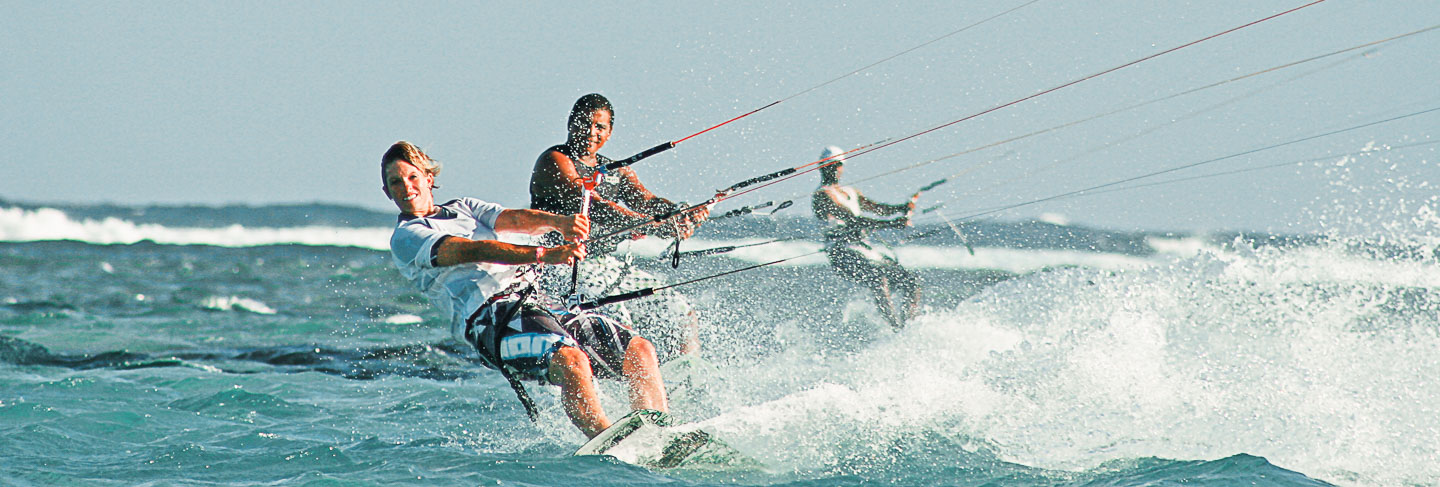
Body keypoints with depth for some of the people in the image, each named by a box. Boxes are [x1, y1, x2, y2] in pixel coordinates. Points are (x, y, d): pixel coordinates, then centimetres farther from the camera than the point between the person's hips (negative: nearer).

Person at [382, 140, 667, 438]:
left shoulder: (464, 209, 27)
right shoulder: (406, 238, 6)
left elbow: (513, 219, 8)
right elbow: (473, 251, -10)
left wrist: (556, 222, -16)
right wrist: (543, 255, -24)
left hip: (540, 303, 7)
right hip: (494, 318, -7)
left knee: (640, 351, -7)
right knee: (571, 361, -34)